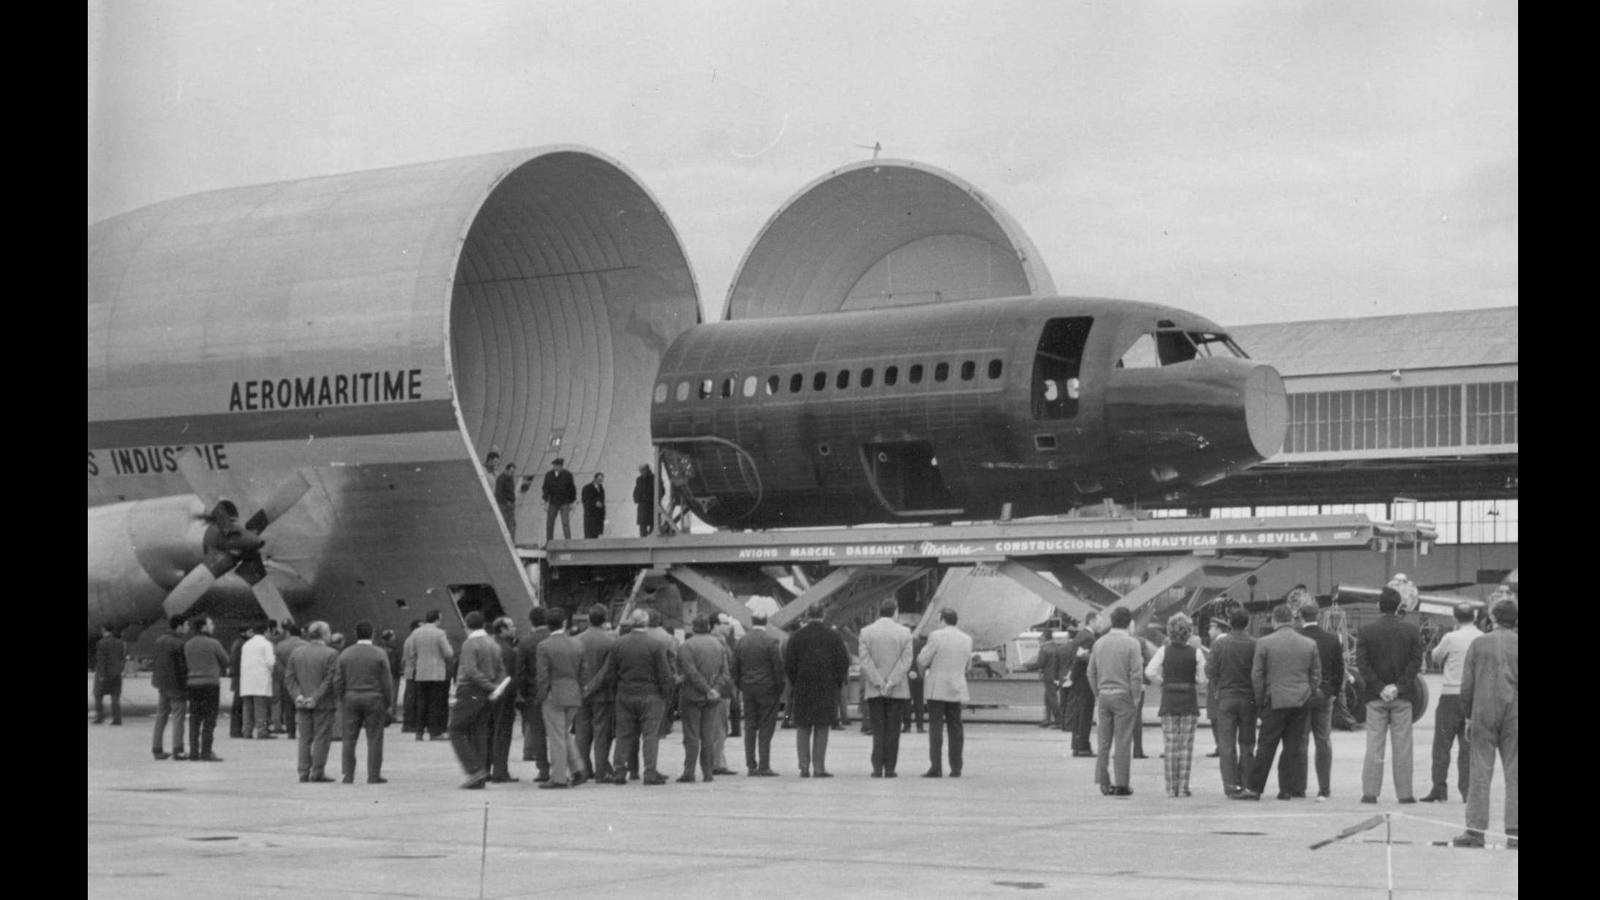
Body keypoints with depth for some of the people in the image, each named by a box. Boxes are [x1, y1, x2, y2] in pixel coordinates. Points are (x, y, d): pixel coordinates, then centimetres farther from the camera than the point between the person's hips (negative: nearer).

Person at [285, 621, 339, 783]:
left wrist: (297, 695, -4)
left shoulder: (297, 652, 7)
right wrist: (316, 698, -13)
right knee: (321, 738, 0)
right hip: (324, 703, -5)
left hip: (302, 703, 5)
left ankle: (304, 773, 8)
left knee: (304, 739, 9)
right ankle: (317, 772, -2)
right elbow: (330, 681, -15)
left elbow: (289, 677, 3)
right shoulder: (331, 654, -10)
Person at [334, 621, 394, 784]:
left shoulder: (345, 654, 3)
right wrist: (388, 703, 2)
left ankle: (348, 775, 4)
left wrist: (341, 701, 11)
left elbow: (338, 681, 2)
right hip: (374, 700, -2)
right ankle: (374, 775, -2)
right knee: (374, 739, 0)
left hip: (351, 699, 2)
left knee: (349, 739, 7)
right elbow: (386, 682, -6)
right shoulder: (380, 655, -5)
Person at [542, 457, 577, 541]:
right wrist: (546, 502, -10)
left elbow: (572, 489, 1)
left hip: (564, 503, -3)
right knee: (549, 523, 2)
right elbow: (546, 489, -1)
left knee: (565, 523, -10)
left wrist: (572, 503, -1)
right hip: (553, 503, 3)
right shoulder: (549, 475, 1)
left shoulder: (567, 475, -4)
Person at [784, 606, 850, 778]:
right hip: (827, 690, 0)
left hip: (802, 688, 0)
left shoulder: (797, 637, -1)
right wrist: (838, 682, 9)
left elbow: (788, 664, -2)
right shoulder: (833, 637, -1)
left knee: (802, 729, 7)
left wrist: (794, 683, 11)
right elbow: (844, 662, -3)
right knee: (821, 729, 3)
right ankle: (819, 767, -2)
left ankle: (804, 767, 2)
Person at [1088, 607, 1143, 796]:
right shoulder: (1132, 643, -9)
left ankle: (1103, 781, 10)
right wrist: (1136, 699, -5)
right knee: (1123, 741, -1)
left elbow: (1091, 672, 9)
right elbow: (1136, 675, -13)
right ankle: (1121, 784, 0)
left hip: (1104, 696, 5)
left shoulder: (1099, 643, 6)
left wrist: (1098, 694, 15)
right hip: (1124, 696, -5)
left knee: (1104, 741, 10)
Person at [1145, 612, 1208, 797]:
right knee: (1186, 745, 3)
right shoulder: (1196, 652, -4)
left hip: (1169, 699, 1)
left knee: (1170, 745, 6)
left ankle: (1171, 788, 5)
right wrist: (1196, 687, 11)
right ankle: (1183, 787, 0)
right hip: (1189, 700, -1)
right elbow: (1203, 679, -9)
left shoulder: (1164, 651, -3)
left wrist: (1163, 683, 4)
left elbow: (1150, 672, -12)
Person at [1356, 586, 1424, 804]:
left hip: (1375, 696, 0)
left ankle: (1370, 792, -1)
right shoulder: (1411, 630, 0)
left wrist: (1379, 687, -8)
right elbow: (1416, 661, -7)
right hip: (1402, 696, 0)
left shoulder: (1365, 631, -2)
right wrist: (1398, 686, -10)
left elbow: (1362, 663, -7)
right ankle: (1405, 793, 3)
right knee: (1402, 747, 4)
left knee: (1374, 745, 2)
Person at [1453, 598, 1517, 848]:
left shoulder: (1478, 644, 1)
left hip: (1484, 715, 0)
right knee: (1514, 774, 4)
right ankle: (1513, 833, 1)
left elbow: (1467, 685, 1)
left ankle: (1475, 831, 2)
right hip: (1513, 716, 0)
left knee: (1481, 773, 3)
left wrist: (1468, 717, 9)